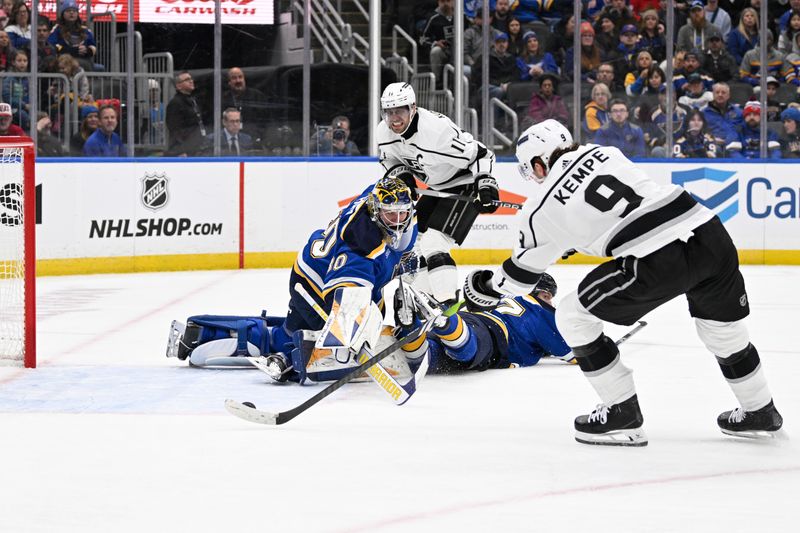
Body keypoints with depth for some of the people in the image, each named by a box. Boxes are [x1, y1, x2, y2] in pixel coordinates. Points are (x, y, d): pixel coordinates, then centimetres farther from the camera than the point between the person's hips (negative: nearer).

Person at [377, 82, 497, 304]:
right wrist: (401, 174, -8)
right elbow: (389, 158, 13)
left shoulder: (437, 129, -32)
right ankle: (427, 296, 31)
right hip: (436, 188, 9)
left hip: (464, 186, -9)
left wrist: (485, 183, -35)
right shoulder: (383, 133, -9)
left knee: (433, 245, -22)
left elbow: (480, 153, -24)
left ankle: (448, 304, -23)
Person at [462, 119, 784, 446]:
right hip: (710, 231, 6)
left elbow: (523, 273, 19)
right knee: (722, 324, 31)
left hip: (659, 260, -6)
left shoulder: (543, 207, 6)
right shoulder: (603, 152, 17)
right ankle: (759, 412, 45)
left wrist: (487, 286, 38)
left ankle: (622, 413, 17)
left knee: (573, 316, 13)